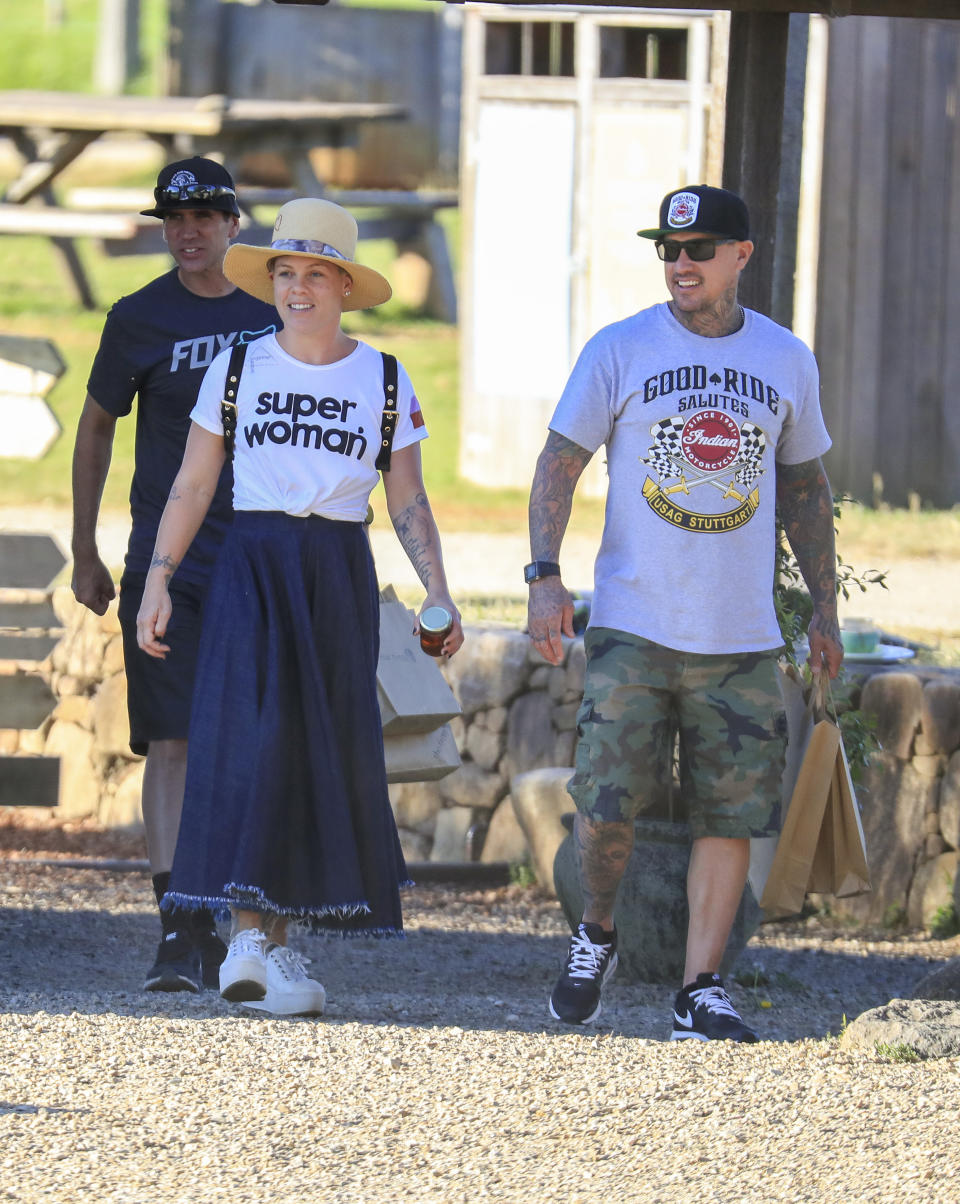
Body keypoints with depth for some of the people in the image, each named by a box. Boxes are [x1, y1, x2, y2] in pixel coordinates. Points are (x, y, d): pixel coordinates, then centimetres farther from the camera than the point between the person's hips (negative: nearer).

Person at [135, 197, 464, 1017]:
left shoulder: (385, 382, 6)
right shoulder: (236, 370, 6)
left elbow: (408, 501, 8)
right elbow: (192, 486, 8)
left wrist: (437, 589, -4)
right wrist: (158, 580, 1)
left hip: (340, 573, 1)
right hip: (253, 565, -1)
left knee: (326, 755, 0)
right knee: (251, 741, -15)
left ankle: (270, 943, 8)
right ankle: (253, 939, -20)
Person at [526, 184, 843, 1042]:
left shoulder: (786, 361, 9)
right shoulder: (619, 351, 1)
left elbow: (804, 487, 19)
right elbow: (560, 466, 2)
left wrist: (824, 609, 15)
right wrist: (545, 575, -10)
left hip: (742, 639, 2)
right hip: (633, 628, -2)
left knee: (731, 813, -2)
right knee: (606, 803, -9)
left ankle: (703, 989, 6)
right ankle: (597, 937, 17)